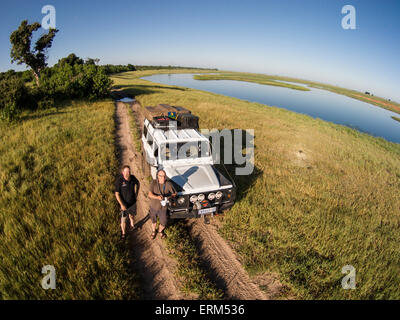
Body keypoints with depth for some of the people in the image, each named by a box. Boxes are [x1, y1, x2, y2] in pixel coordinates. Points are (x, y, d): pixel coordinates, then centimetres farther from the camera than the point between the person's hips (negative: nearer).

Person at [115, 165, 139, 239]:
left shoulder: (132, 177, -14)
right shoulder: (119, 180, -26)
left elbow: (137, 183, 10)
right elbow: (117, 194, -20)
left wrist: (136, 193, 5)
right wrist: (122, 205, -22)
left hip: (133, 202, 4)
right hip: (124, 204, -4)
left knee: (131, 215, 27)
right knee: (123, 219, 7)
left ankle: (132, 225, 55)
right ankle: (123, 233, 31)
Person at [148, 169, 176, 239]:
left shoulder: (168, 184, -17)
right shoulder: (154, 182, -18)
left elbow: (174, 194, -4)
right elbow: (150, 194, -25)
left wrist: (167, 196, -21)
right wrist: (157, 197, -42)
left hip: (162, 207, 0)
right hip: (153, 206, 0)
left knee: (163, 223, 13)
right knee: (153, 221, 24)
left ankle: (160, 231, 47)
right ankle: (153, 231, 54)